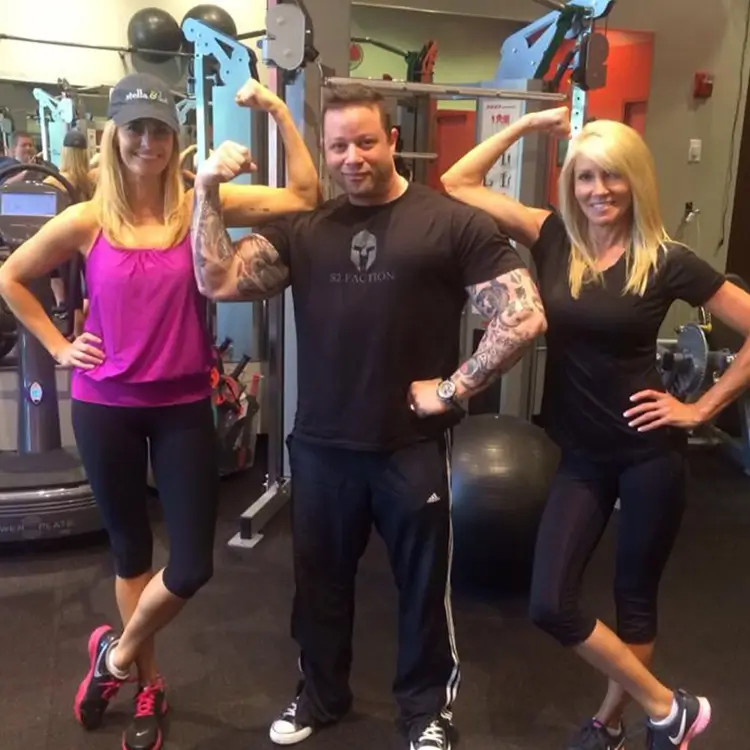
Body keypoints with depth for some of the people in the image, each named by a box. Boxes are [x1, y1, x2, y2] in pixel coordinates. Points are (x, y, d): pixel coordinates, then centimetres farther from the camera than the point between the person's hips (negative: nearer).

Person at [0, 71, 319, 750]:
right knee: (130, 547, 15)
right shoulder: (86, 221, -4)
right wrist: (57, 345, 4)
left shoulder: (200, 207, -6)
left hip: (183, 406, 0)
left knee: (193, 564, 0)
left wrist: (279, 113, -15)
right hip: (105, 406, 0)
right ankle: (149, 686, 36)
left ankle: (117, 654, 30)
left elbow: (305, 197, -12)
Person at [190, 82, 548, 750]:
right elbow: (218, 282, -2)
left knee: (424, 585, 15)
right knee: (320, 580, 20)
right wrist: (208, 195, -10)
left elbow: (525, 318, -10)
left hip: (414, 447, -3)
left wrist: (452, 390, -11)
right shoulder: (302, 230, 5)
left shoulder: (452, 223, -6)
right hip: (320, 446, 4)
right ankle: (320, 695, 45)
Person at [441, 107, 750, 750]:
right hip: (582, 456, 3)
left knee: (635, 598, 13)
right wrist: (527, 124, -2)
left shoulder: (668, 261, -8)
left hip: (650, 453, -3)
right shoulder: (553, 239, -1)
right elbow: (458, 185, 0)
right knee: (550, 604, -1)